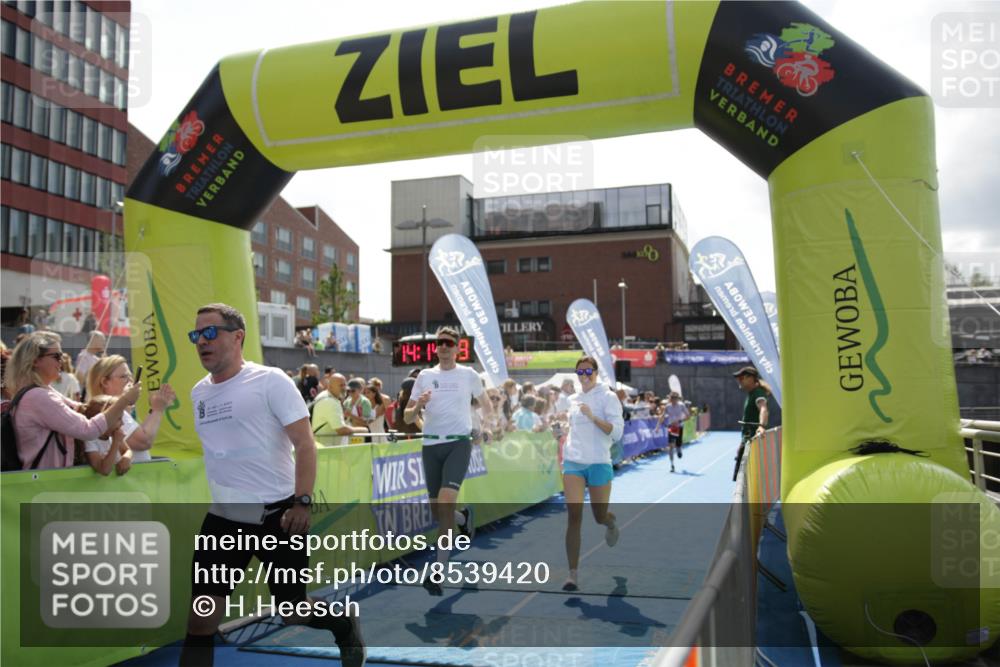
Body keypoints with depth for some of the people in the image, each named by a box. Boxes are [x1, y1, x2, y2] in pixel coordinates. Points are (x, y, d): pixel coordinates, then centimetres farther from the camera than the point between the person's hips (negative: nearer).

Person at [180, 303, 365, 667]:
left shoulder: (270, 380, -10)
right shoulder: (199, 392, 9)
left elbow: (305, 445, -13)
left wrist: (302, 501, -22)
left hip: (277, 514, -5)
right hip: (223, 518, 5)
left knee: (294, 611, 8)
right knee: (201, 618, 0)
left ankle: (346, 625, 39)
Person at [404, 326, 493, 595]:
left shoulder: (469, 375, 4)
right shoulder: (424, 376, 8)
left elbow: (486, 405, 21)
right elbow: (407, 417, 8)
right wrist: (418, 406, -12)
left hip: (459, 443, -3)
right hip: (431, 444, 3)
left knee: (445, 502, -19)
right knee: (437, 509, 7)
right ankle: (464, 518, 43)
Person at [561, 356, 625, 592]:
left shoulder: (608, 397, -5)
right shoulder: (573, 399, 12)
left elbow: (617, 432, -15)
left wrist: (592, 416, -26)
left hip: (599, 463, -3)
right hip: (573, 463, 3)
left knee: (600, 516, 9)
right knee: (574, 516, -9)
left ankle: (611, 523, 48)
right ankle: (572, 574, -7)